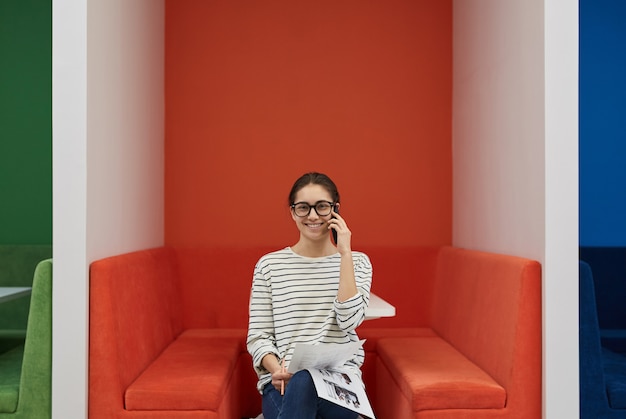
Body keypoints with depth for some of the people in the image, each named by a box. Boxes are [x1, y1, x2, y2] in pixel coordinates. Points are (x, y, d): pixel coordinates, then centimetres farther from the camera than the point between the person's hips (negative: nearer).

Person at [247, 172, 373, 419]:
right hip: (282, 381, 1)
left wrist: (345, 254, -10)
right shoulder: (269, 264, 6)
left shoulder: (357, 262, 9)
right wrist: (277, 370, -16)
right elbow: (258, 336, 4)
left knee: (304, 381, -35)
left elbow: (349, 320, -9)